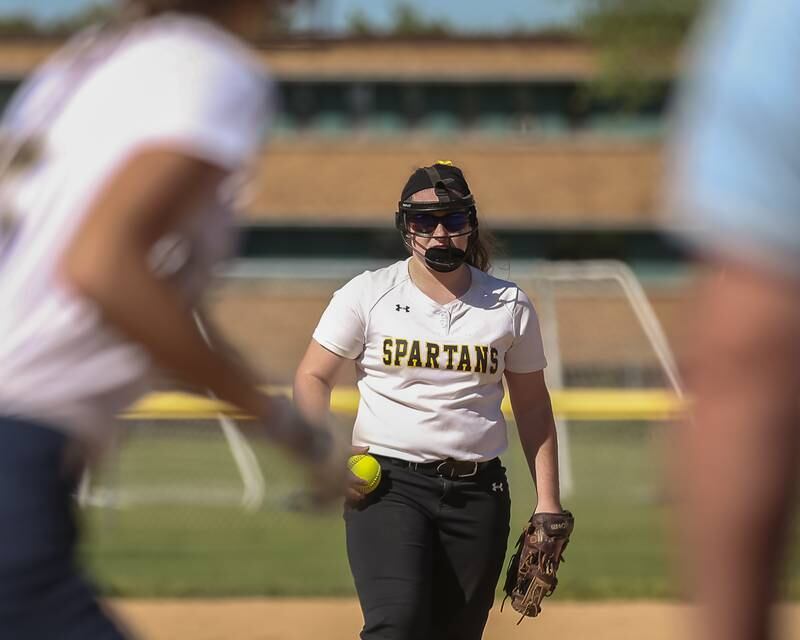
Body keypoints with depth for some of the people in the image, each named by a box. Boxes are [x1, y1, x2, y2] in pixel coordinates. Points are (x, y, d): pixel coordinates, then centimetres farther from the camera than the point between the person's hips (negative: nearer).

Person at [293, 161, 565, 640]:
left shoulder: (509, 305, 8)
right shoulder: (367, 294, 2)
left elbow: (532, 405, 13)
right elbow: (313, 378, 4)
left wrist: (548, 503, 7)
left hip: (478, 491, 3)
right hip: (388, 484, -3)